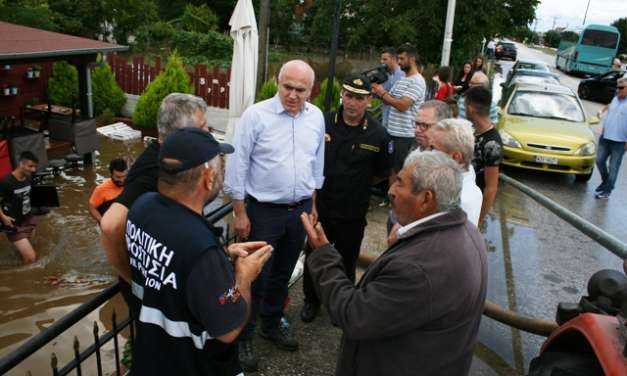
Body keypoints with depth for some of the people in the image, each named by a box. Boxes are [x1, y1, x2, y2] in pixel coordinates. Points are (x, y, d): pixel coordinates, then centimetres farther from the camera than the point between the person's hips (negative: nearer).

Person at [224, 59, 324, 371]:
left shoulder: (316, 117, 2)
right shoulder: (255, 115, -14)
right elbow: (237, 165, -11)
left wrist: (312, 204, 15)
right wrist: (240, 213, -10)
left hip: (300, 210, 5)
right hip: (263, 211, -5)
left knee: (282, 274, 20)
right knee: (256, 277, 5)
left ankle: (271, 324, 40)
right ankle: (242, 336, 25)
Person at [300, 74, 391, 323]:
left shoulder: (377, 134, -11)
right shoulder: (324, 123, -8)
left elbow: (382, 173, 2)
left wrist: (356, 181, -4)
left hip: (353, 213, -1)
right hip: (320, 207, 1)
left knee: (347, 261, 19)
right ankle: (311, 300, 41)